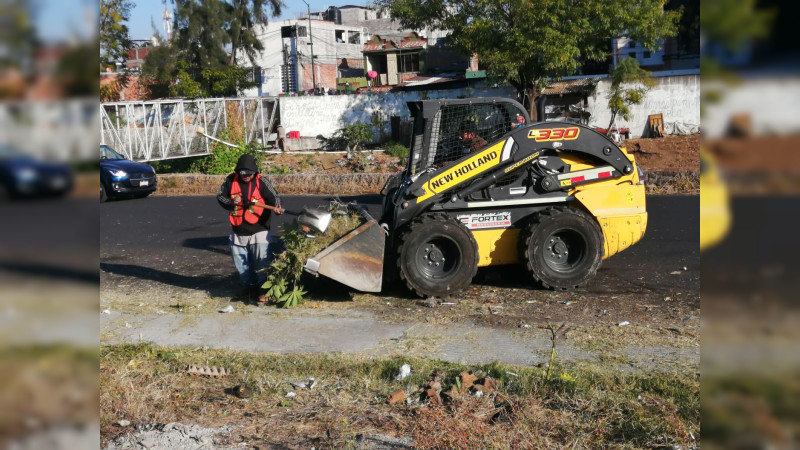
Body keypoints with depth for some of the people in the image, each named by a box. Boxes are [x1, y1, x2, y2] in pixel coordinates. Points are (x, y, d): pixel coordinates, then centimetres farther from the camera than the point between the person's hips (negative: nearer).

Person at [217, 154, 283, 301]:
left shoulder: (261, 181, -9)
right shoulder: (231, 180, 0)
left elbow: (274, 196, -10)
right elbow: (220, 196, 8)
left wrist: (276, 207, -32)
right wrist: (231, 202, -12)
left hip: (258, 231, -4)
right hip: (237, 231, 4)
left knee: (261, 264, -2)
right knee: (241, 263, 16)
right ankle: (250, 286, 33)